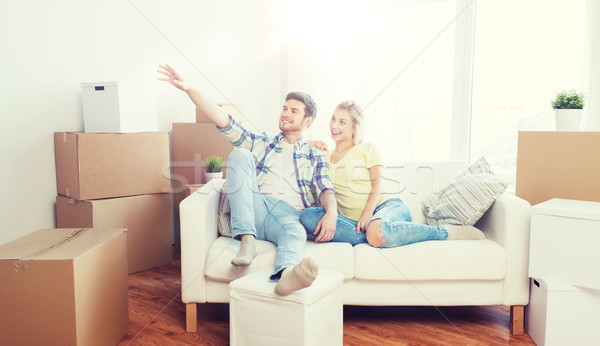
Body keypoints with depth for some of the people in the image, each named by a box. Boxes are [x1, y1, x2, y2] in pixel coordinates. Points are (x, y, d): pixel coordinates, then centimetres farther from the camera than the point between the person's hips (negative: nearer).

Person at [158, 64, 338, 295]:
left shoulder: (315, 157, 23)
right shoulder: (261, 143, 25)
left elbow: (325, 190, 7)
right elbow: (224, 122, 15)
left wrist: (331, 213, -17)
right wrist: (188, 89, 4)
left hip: (288, 214, -1)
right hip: (254, 208, 1)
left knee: (296, 233, -37)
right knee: (240, 154, -21)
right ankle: (247, 240, -31)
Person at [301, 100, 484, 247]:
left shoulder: (367, 149, 14)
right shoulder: (324, 156, 22)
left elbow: (377, 185, 2)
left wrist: (368, 213, -16)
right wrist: (310, 145, 9)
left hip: (388, 206, -2)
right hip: (355, 220, 3)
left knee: (376, 230, -42)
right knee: (308, 217, -27)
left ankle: (447, 232, -21)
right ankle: (376, 236, -33)